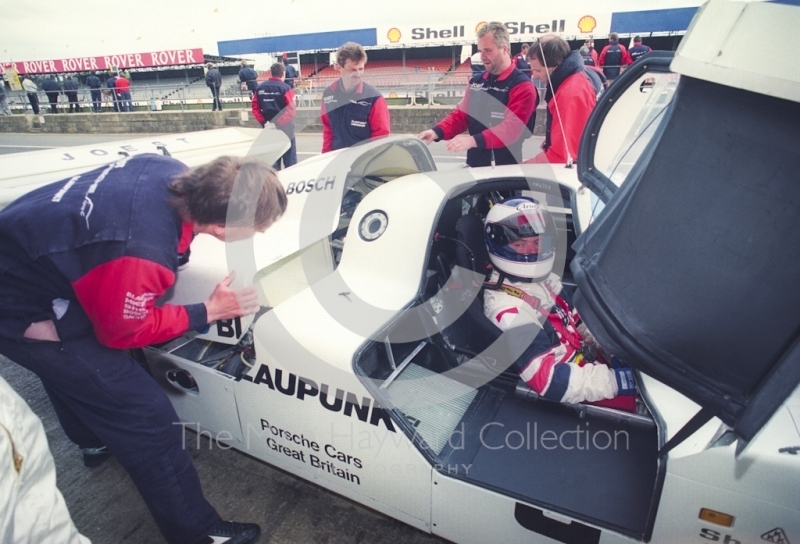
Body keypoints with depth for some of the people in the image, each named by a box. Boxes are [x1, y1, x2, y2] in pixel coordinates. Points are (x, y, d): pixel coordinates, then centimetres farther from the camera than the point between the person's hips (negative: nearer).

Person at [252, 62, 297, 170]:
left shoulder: (260, 88, 3)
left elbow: (255, 108, 2)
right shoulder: (285, 88, -11)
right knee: (290, 158, 3)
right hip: (285, 128, -4)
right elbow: (291, 110, -18)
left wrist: (264, 122, -1)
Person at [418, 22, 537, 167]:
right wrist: (437, 132, -10)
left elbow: (511, 128, -22)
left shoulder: (523, 86, -10)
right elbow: (460, 115, 10)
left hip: (505, 168, -5)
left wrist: (474, 140, -35)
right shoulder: (476, 81, 10)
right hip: (474, 164, 5)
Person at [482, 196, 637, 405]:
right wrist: (617, 380, -30)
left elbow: (577, 320, 9)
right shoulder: (507, 310, -28)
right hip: (573, 392, -8)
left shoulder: (543, 278, -1)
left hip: (586, 359, 8)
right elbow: (549, 380, -30)